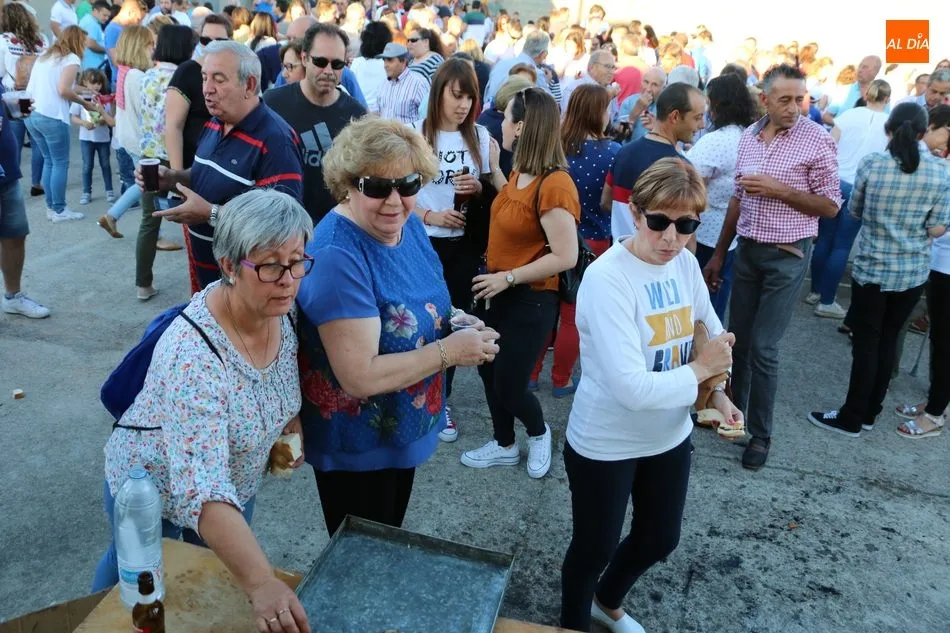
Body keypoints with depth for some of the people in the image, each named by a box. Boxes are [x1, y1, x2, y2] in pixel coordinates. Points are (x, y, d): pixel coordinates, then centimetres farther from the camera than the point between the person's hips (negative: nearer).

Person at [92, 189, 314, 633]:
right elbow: (201, 491, -46)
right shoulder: (193, 355, -39)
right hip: (155, 495, -5)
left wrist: (290, 429, -8)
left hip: (235, 487, 6)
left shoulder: (280, 310, -17)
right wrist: (261, 584, -56)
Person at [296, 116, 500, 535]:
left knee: (392, 544, 30)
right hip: (357, 447, -8)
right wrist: (450, 351, -26)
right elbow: (359, 377, -32)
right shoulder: (337, 257, -30)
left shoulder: (408, 225, -6)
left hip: (405, 430, 8)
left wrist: (455, 322, -9)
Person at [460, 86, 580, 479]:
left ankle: (539, 433, 34)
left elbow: (566, 257, -26)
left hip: (530, 300, -9)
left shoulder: (554, 184, -24)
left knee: (508, 386, 2)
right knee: (489, 371, 17)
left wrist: (508, 278, -22)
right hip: (497, 291, 9)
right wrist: (493, 171, 12)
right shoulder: (520, 172, 3)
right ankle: (505, 446, 37)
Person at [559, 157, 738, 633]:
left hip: (669, 435, 7)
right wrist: (701, 369, -19)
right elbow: (632, 389, -33)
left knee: (660, 541, 25)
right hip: (606, 444, -7)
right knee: (594, 549, 14)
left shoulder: (686, 263, -5)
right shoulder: (607, 278, -28)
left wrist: (717, 393, -3)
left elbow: (710, 329, 13)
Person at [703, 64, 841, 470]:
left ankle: (760, 435, 14)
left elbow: (831, 206, -8)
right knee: (738, 340, 13)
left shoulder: (817, 140, -10)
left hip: (787, 257, -5)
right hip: (746, 251, 5)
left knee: (763, 348, -2)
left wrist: (779, 190, -20)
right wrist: (718, 253, 13)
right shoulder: (749, 136, 5)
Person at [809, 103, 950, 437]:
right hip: (914, 272, 3)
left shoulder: (871, 163, -11)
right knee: (888, 340, 14)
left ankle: (852, 418, 14)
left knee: (866, 343, 6)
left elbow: (855, 211, 2)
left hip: (872, 268, -3)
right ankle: (869, 413, 25)